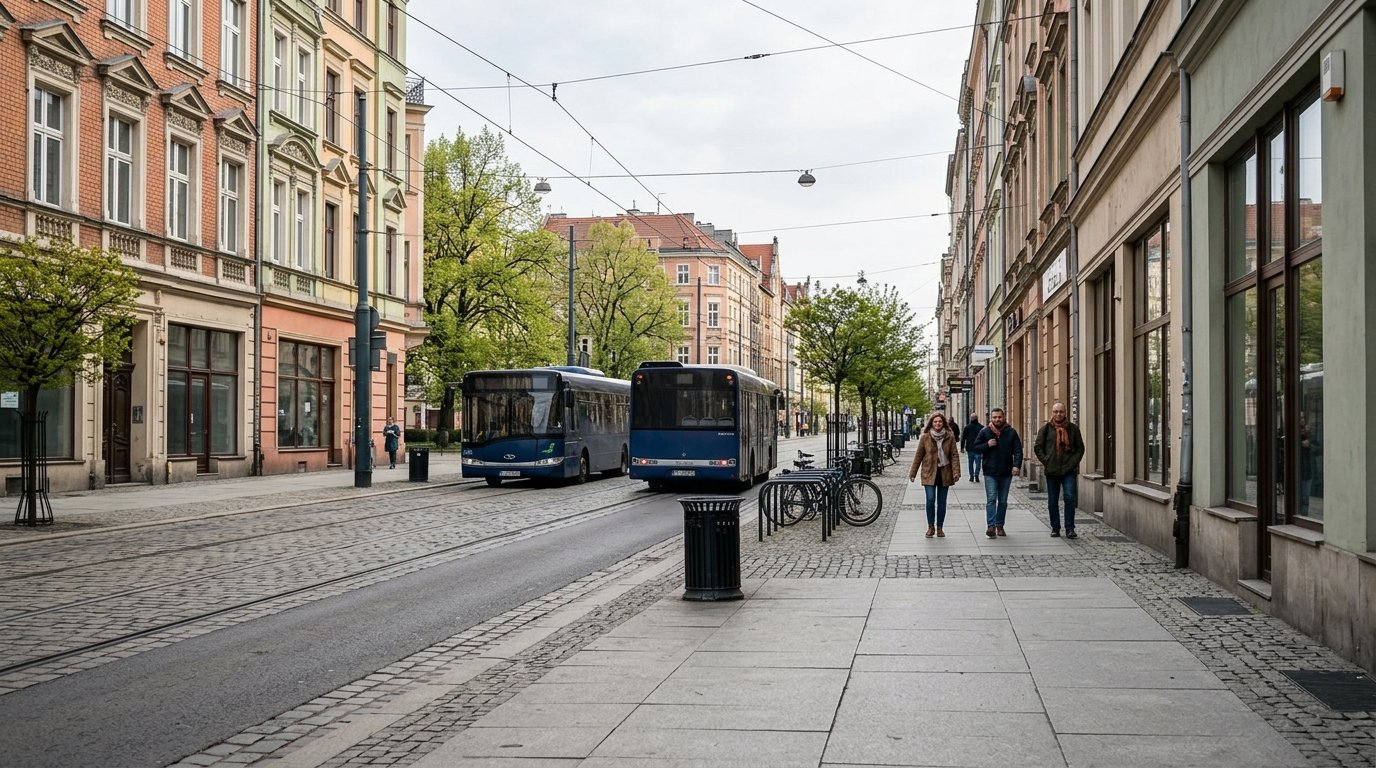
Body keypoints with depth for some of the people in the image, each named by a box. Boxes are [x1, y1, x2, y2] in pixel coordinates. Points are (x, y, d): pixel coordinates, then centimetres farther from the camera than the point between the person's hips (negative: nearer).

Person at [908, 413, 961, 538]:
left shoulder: (949, 437, 1)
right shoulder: (925, 437, 0)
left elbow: (954, 456, 1)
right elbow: (918, 456, 5)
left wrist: (956, 472, -9)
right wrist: (913, 473, 5)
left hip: (944, 473, 1)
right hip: (929, 473, -1)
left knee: (942, 502, 6)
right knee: (930, 499, -11)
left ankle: (940, 528, 17)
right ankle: (930, 527, 2)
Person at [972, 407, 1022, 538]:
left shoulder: (1011, 432, 3)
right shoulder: (984, 432, 2)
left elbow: (1018, 450, -1)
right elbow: (975, 447, 5)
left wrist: (1017, 465, -16)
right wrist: (987, 445, -14)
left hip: (1006, 473, 2)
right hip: (990, 472, -2)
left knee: (1003, 501, 9)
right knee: (991, 499, -10)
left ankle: (1000, 526, 17)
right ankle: (991, 526, -15)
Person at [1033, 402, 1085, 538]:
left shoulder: (1073, 428, 6)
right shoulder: (1046, 429, 5)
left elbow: (1080, 448, 11)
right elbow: (1037, 447, 7)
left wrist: (1074, 462, -2)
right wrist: (1046, 461, -3)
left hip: (1069, 470, -1)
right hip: (1052, 471, 1)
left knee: (1069, 497, -12)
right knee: (1052, 501, 5)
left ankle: (1070, 528, -7)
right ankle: (1055, 528, 17)